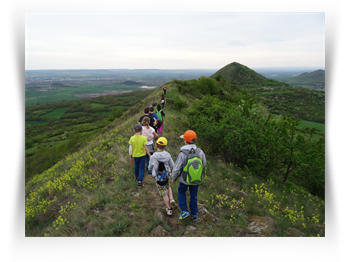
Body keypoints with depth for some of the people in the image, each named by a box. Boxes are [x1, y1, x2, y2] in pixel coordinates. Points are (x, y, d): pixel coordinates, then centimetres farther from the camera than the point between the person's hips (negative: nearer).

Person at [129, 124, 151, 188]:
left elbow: (130, 149, -10)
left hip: (135, 155, 2)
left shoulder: (132, 138, -15)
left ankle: (137, 177, 48)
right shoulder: (144, 138, -19)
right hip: (142, 155, -2)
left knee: (136, 166, 25)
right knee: (141, 168, 11)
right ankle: (140, 181, 10)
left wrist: (131, 157, 2)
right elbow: (146, 149, -17)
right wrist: (150, 156, -5)